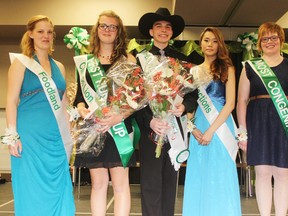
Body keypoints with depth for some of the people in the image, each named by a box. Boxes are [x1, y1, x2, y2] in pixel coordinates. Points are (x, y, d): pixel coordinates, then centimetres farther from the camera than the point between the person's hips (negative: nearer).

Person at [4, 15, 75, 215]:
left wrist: (68, 135, 14)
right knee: (32, 191, 1)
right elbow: (12, 100, -4)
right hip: (30, 135, -4)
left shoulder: (59, 67, 15)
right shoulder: (21, 62, 1)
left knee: (57, 190, 7)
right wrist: (12, 135, -12)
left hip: (57, 137, 5)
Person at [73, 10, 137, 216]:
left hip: (120, 127, -2)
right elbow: (80, 94, 13)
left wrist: (121, 116, -18)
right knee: (98, 182, 6)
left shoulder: (128, 59, 4)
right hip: (92, 128, 2)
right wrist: (81, 108, -10)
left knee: (120, 182, -2)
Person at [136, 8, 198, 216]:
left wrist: (184, 106, -12)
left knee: (170, 182, 10)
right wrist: (150, 121, -16)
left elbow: (194, 93, 9)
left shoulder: (182, 60, 12)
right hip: (150, 129, -2)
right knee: (151, 184, -2)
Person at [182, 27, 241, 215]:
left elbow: (230, 103, -7)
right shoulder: (194, 71, 11)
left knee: (219, 178, 1)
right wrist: (193, 128, -8)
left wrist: (211, 130, -14)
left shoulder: (227, 69, 1)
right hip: (198, 128, 3)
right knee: (199, 178, 8)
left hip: (220, 127, -3)